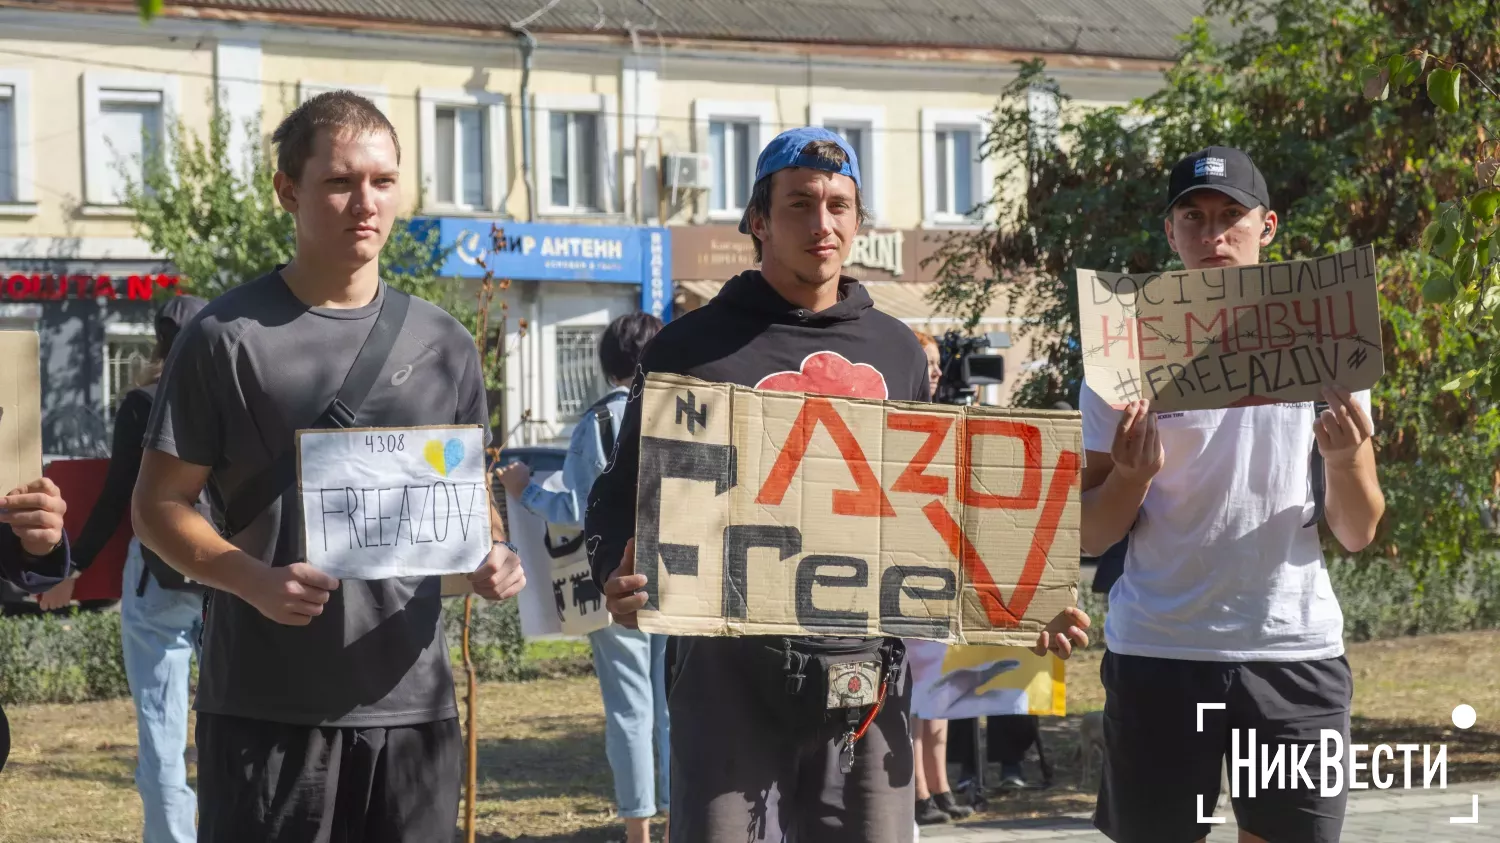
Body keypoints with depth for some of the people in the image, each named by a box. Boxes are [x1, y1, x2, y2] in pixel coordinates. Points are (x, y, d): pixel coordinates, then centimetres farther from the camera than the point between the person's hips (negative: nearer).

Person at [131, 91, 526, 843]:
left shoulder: (441, 345, 11)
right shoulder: (228, 337, -2)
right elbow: (158, 505, -2)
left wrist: (492, 554, -5)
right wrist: (256, 581, -19)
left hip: (411, 702, 4)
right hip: (266, 707, -4)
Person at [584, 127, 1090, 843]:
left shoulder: (896, 352, 15)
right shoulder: (694, 348, 4)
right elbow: (624, 496, 4)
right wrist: (618, 579, -17)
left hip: (864, 668, 3)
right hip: (729, 667, -3)